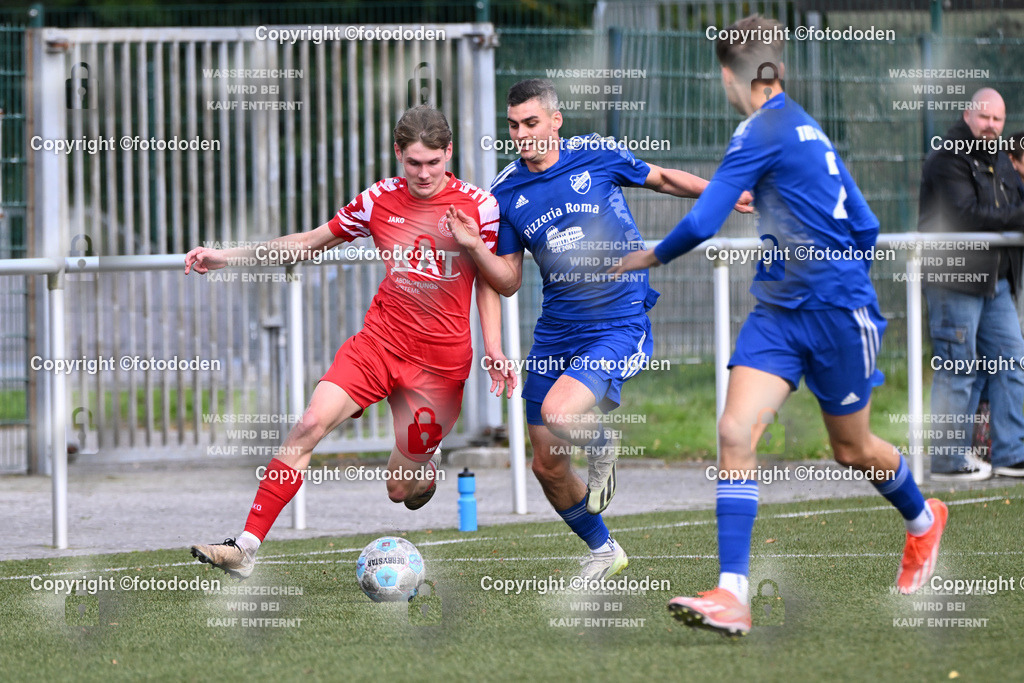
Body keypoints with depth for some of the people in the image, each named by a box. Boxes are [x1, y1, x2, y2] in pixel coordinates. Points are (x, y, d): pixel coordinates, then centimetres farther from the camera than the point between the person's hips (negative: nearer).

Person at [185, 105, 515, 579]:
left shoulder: (480, 206, -5)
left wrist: (493, 348, -4)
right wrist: (226, 257, 8)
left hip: (442, 358, -2)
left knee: (401, 490, 2)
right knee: (310, 425, -21)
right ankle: (246, 548, -22)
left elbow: (489, 279, 8)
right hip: (379, 340, 2)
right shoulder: (379, 200, 0)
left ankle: (426, 463, 42)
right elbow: (311, 243, 12)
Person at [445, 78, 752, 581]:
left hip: (620, 323, -5)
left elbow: (661, 179, 13)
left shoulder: (597, 156, -5)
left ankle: (602, 445, 6)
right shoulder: (506, 192, 2)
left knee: (560, 413, -30)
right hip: (556, 332, 5)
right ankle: (602, 550, 33)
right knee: (547, 466, 8)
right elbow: (509, 281, 5)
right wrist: (474, 247, -11)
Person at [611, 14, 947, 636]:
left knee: (853, 449, 11)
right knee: (735, 433, -9)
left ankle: (923, 520, 41)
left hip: (836, 310, -8)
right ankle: (733, 595, -16)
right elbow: (864, 226, 16)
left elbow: (702, 223, -19)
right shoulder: (808, 130, 11)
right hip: (778, 311, 8)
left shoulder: (763, 131, -17)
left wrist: (647, 258, -4)